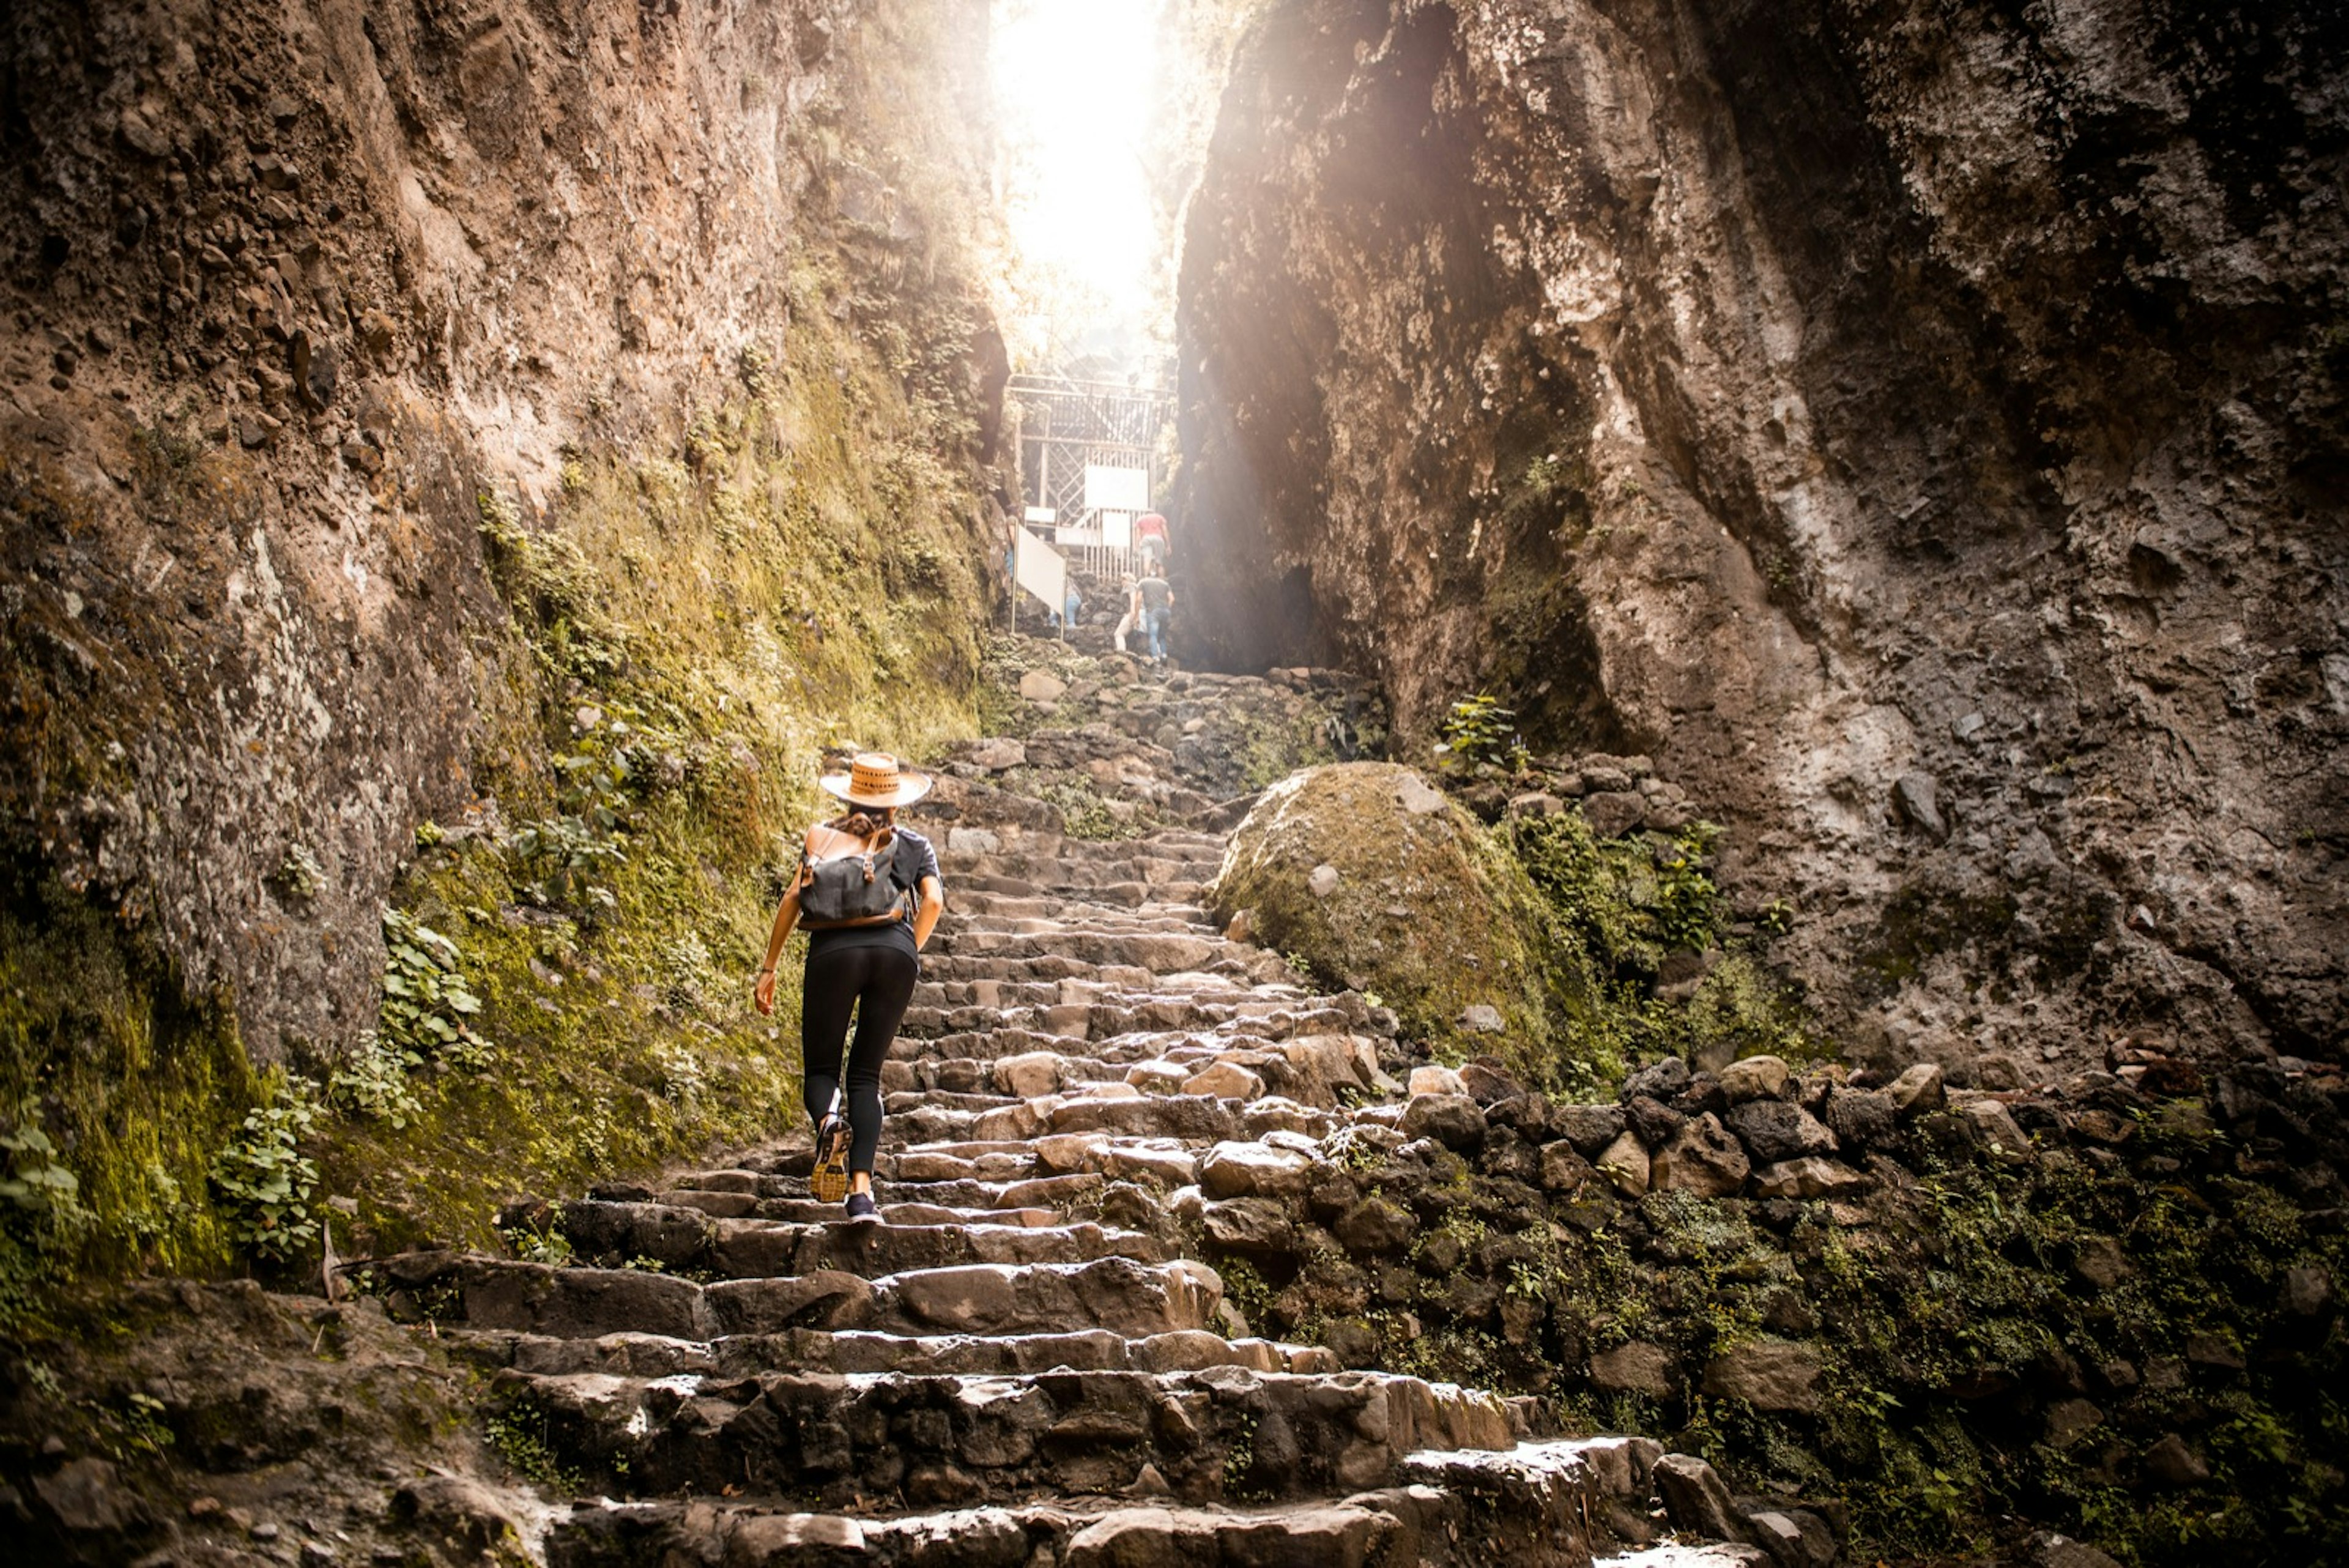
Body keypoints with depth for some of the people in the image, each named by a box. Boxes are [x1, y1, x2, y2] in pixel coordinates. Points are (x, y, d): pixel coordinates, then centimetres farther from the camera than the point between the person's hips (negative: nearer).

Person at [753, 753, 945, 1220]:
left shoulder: (822, 836, 18)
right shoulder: (915, 845, 20)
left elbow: (793, 898, 8)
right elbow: (933, 902, 3)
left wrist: (769, 967, 9)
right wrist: (910, 955, 11)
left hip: (834, 950, -1)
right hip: (893, 952, 1)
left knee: (820, 1069, 11)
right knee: (866, 1073, 9)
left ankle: (828, 1120, -26)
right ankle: (861, 1189, -6)